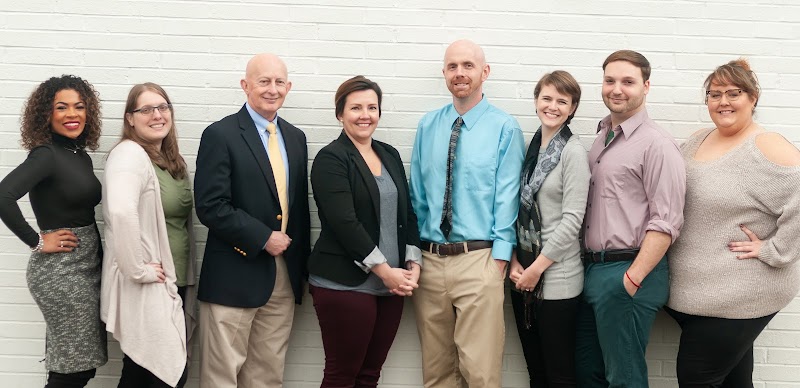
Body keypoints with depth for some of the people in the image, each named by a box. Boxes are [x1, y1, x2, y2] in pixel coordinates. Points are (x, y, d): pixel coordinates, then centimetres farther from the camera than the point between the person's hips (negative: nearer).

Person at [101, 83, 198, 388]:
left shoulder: (171, 160, 13)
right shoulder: (129, 154, -15)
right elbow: (121, 212, -33)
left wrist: (184, 276, 11)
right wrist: (139, 269, -25)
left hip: (174, 282, 8)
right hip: (145, 287, -8)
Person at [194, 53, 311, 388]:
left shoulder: (295, 138, 12)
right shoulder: (220, 135, -7)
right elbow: (210, 207, -15)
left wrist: (302, 264, 12)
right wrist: (263, 238, -16)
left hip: (285, 275, 6)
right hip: (235, 276, -5)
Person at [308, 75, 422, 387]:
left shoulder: (390, 155, 14)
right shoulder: (331, 159, -6)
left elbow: (407, 213, 13)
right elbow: (344, 222, -15)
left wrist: (413, 263, 0)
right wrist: (384, 270, -15)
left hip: (391, 285, 6)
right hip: (345, 284, -6)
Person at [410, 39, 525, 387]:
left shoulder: (505, 128, -2)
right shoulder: (428, 126, 10)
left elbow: (506, 197, -5)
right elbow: (417, 193, 12)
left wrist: (499, 258, -11)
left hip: (478, 260, -4)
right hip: (429, 260, 4)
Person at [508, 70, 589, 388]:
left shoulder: (573, 151, -9)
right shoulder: (530, 147, 9)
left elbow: (572, 219, -14)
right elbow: (518, 209, 10)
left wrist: (537, 267, -12)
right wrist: (514, 261, -1)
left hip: (556, 277, -6)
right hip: (523, 276, 6)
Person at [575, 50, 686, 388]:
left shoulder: (656, 144, -11)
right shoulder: (601, 138, 14)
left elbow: (666, 222, -16)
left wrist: (632, 280, -18)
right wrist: (589, 268, 10)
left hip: (629, 273, -8)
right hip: (592, 270, 8)